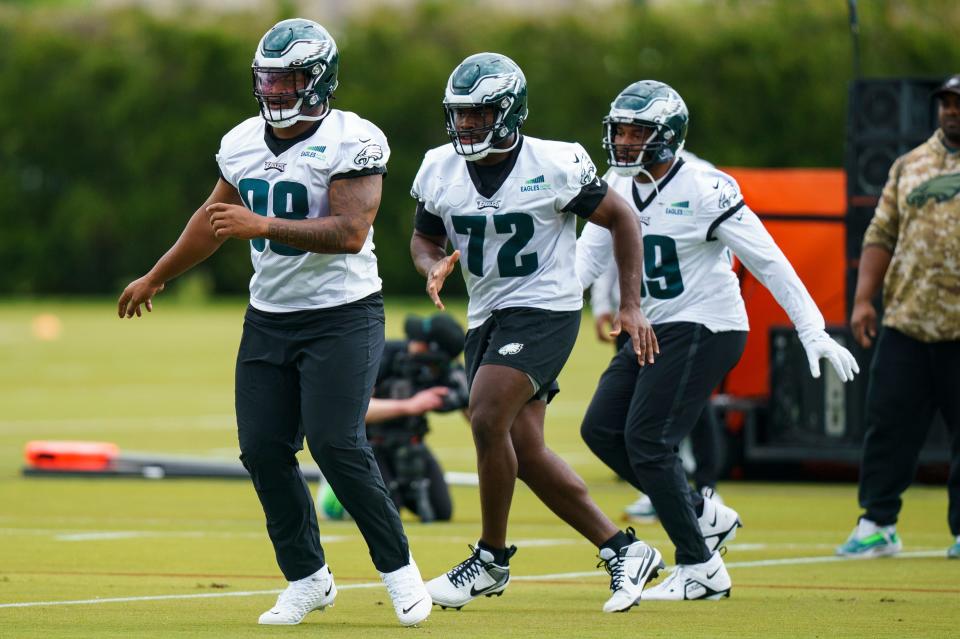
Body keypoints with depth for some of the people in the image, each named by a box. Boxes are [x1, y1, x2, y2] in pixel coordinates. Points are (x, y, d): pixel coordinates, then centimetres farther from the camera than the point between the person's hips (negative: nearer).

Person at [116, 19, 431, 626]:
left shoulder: (351, 142, -15)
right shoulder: (243, 143, 7)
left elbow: (350, 233, -25)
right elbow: (213, 219, 23)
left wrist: (262, 226, -31)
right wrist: (156, 278, 32)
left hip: (342, 315, -7)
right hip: (269, 318, 7)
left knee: (336, 444, -15)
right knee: (263, 449, 0)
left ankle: (398, 566, 2)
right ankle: (308, 579, 13)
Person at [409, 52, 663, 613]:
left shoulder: (554, 167, -14)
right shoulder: (441, 170, 0)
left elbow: (621, 219, -2)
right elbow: (425, 237, 15)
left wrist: (631, 305, -5)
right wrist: (433, 267, -9)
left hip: (545, 309, -7)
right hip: (487, 315, 7)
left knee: (488, 419, -22)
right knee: (525, 451, 4)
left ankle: (493, 557, -7)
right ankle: (624, 551, 16)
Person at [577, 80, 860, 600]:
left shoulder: (703, 190, -17)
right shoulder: (618, 187, 6)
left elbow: (768, 263, -16)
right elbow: (587, 255, 4)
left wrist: (813, 332, -20)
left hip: (705, 329, -8)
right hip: (654, 332, 8)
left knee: (647, 440, -13)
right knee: (601, 430, 3)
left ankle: (701, 569, -3)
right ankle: (704, 516, 15)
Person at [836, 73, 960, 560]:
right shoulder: (910, 165, 14)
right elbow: (881, 236, 14)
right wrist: (863, 298, 4)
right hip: (905, 321, 3)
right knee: (888, 423, 0)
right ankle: (877, 525, 5)